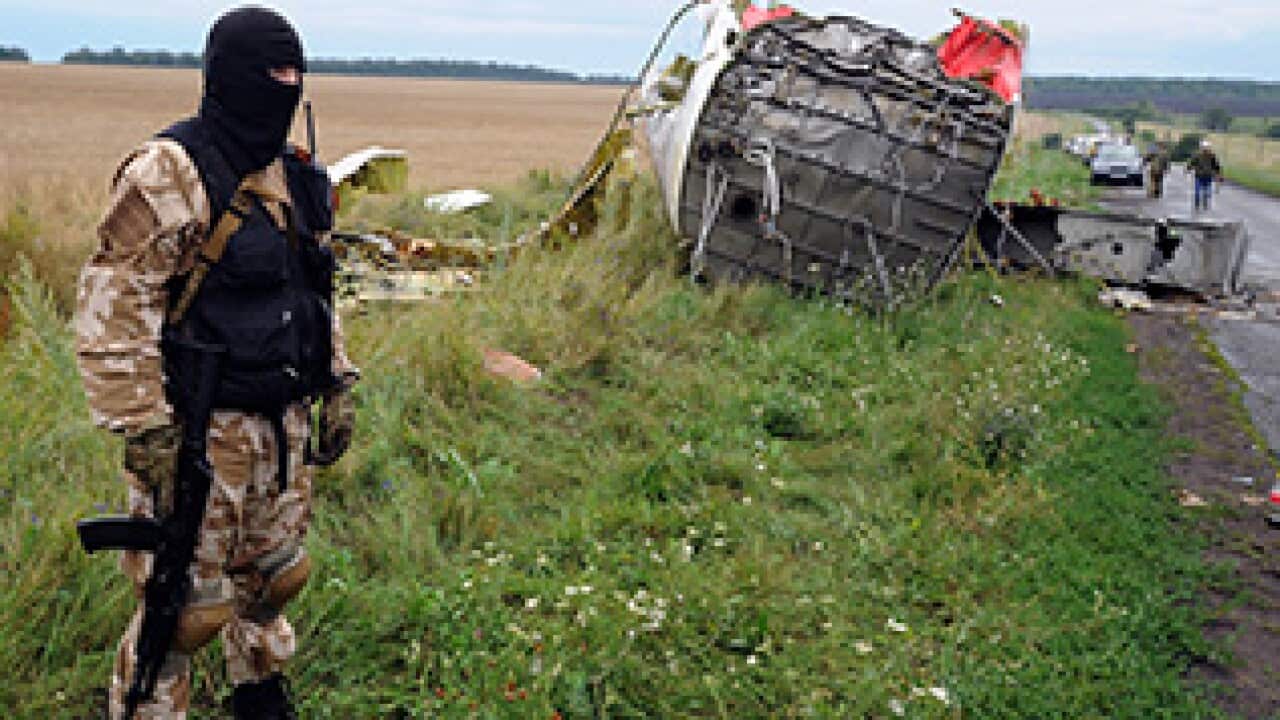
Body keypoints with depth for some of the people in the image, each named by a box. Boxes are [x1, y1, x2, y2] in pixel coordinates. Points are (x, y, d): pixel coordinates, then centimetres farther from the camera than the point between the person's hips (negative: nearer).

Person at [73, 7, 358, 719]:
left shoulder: (300, 179, 8)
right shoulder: (170, 174, -16)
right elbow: (111, 308, -18)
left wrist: (339, 387, 15)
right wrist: (145, 429, -20)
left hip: (284, 424, 7)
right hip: (201, 433, -7)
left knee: (278, 573, 21)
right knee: (188, 604, 3)